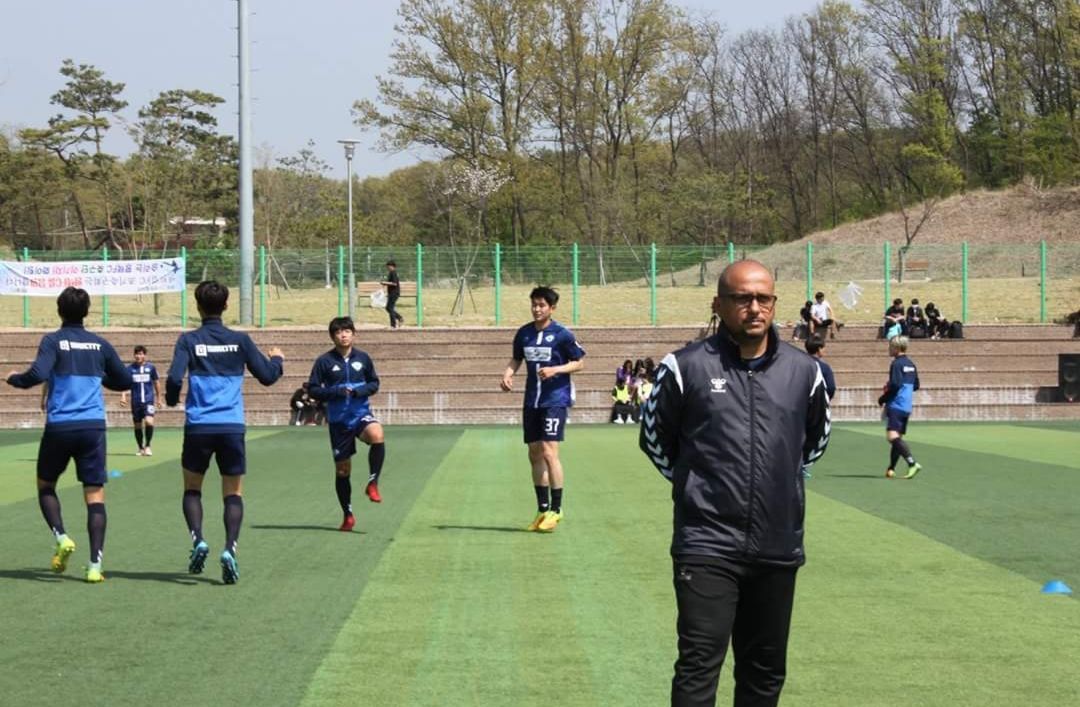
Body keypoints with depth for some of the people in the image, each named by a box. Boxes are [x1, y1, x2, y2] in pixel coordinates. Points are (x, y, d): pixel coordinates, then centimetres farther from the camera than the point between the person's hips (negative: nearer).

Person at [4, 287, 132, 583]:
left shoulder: (53, 341, -2)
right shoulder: (100, 344, 9)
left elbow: (38, 373, -17)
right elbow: (125, 381, 17)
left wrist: (14, 378, 3)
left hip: (59, 426, -2)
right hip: (93, 426, 2)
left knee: (45, 486, 19)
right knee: (95, 495, 0)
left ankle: (62, 538, -4)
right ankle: (95, 565, -9)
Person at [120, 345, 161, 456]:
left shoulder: (150, 367, 2)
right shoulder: (130, 368, 2)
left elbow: (156, 383, 13)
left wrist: (158, 397, 17)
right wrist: (123, 396, -15)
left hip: (148, 400, -2)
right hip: (136, 402, 2)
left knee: (149, 421, -21)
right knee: (137, 425, 8)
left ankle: (147, 446, -6)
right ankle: (141, 448, 24)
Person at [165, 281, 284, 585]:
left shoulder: (189, 340, -1)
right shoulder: (240, 340, 2)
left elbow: (174, 378, -13)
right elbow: (267, 376, 8)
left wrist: (171, 399, 9)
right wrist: (277, 359, 30)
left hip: (198, 426, 0)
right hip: (232, 427, 1)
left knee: (192, 489, 17)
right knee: (233, 494, 8)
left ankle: (198, 539, -5)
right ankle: (230, 548, -12)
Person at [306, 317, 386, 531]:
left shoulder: (363, 358, 3)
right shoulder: (324, 361, -3)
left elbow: (374, 383, 12)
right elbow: (312, 390, -1)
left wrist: (361, 390, -9)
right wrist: (335, 392, -17)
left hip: (361, 413, 0)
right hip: (338, 420, 0)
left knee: (377, 435, -34)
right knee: (342, 469, 5)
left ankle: (372, 483, -18)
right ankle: (348, 515, 20)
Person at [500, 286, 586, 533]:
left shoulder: (562, 334, -7)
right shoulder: (524, 334, 7)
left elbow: (579, 363, -2)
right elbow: (516, 359, 19)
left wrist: (555, 370, -17)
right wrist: (507, 375, -1)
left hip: (555, 399, -6)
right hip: (532, 401, 6)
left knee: (549, 452, -15)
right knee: (534, 454, 9)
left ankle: (556, 509, -7)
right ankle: (542, 509, 19)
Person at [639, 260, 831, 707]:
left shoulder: (803, 370, 5)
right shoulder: (685, 367, -5)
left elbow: (817, 438, 23)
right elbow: (653, 437, 10)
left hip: (778, 548, 4)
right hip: (707, 547, -4)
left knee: (765, 671, 13)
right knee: (699, 667, -11)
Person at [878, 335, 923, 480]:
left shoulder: (897, 364, -12)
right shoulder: (911, 364, 14)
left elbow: (895, 385, -19)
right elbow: (916, 385, 20)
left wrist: (882, 399, -6)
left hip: (895, 405, -9)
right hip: (907, 407, 9)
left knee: (893, 436, -18)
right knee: (897, 438, 14)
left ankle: (912, 463, -30)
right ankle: (891, 469, 17)